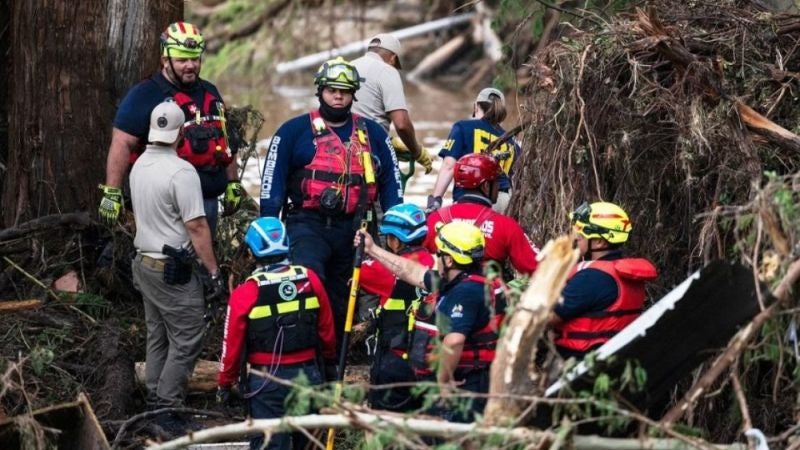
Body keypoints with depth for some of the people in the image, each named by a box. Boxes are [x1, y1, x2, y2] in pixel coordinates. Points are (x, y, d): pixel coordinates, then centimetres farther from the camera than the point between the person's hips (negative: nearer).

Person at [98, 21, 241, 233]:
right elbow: (122, 144, -10)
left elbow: (224, 140, 25)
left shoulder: (209, 93, 16)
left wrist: (233, 183, 21)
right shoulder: (145, 96, -6)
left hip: (209, 198, 7)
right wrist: (112, 192, -16)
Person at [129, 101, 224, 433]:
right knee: (186, 341, -3)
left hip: (144, 262, 9)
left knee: (157, 337, 17)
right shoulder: (181, 172, -20)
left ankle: (154, 403, 22)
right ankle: (167, 411, -4)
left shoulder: (139, 166, 7)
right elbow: (196, 227, -20)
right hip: (173, 269, -9)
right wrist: (214, 273, -16)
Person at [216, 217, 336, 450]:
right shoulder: (310, 280, -4)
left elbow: (232, 345, -7)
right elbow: (326, 329, 6)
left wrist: (224, 384, 6)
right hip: (308, 376, 4)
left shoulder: (245, 293, -13)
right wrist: (330, 363, 22)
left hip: (267, 380, -4)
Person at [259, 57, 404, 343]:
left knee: (341, 304, 10)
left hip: (352, 229, 4)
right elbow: (272, 181, 1)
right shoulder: (294, 131, 2)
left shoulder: (372, 134, 10)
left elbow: (391, 182, 14)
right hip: (308, 225, -4)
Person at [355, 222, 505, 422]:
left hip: (462, 388, -11)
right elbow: (412, 272, 26)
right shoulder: (456, 283, 13)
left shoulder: (465, 292, -20)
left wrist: (443, 379, -21)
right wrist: (373, 249, 33)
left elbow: (454, 341, -33)